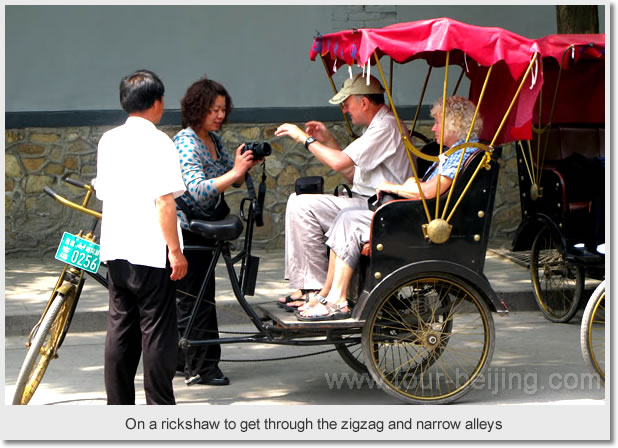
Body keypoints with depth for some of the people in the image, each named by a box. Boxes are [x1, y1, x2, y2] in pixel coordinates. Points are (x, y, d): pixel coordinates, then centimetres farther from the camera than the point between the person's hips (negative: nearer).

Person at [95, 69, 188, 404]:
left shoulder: (108, 140, 10)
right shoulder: (158, 142, -11)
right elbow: (164, 201, -17)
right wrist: (175, 250, -14)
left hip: (115, 250, 7)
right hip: (150, 251, -7)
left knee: (120, 329, 11)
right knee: (157, 330, -1)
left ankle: (118, 407, 15)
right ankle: (161, 411, 3)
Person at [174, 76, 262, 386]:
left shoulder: (214, 140, 8)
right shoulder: (186, 143, -19)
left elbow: (233, 181, 14)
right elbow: (198, 190, -30)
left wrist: (246, 165, -6)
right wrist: (235, 171, -33)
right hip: (184, 230, -9)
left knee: (188, 295, 14)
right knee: (197, 296, -6)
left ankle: (180, 359, 24)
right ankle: (202, 366, 0)